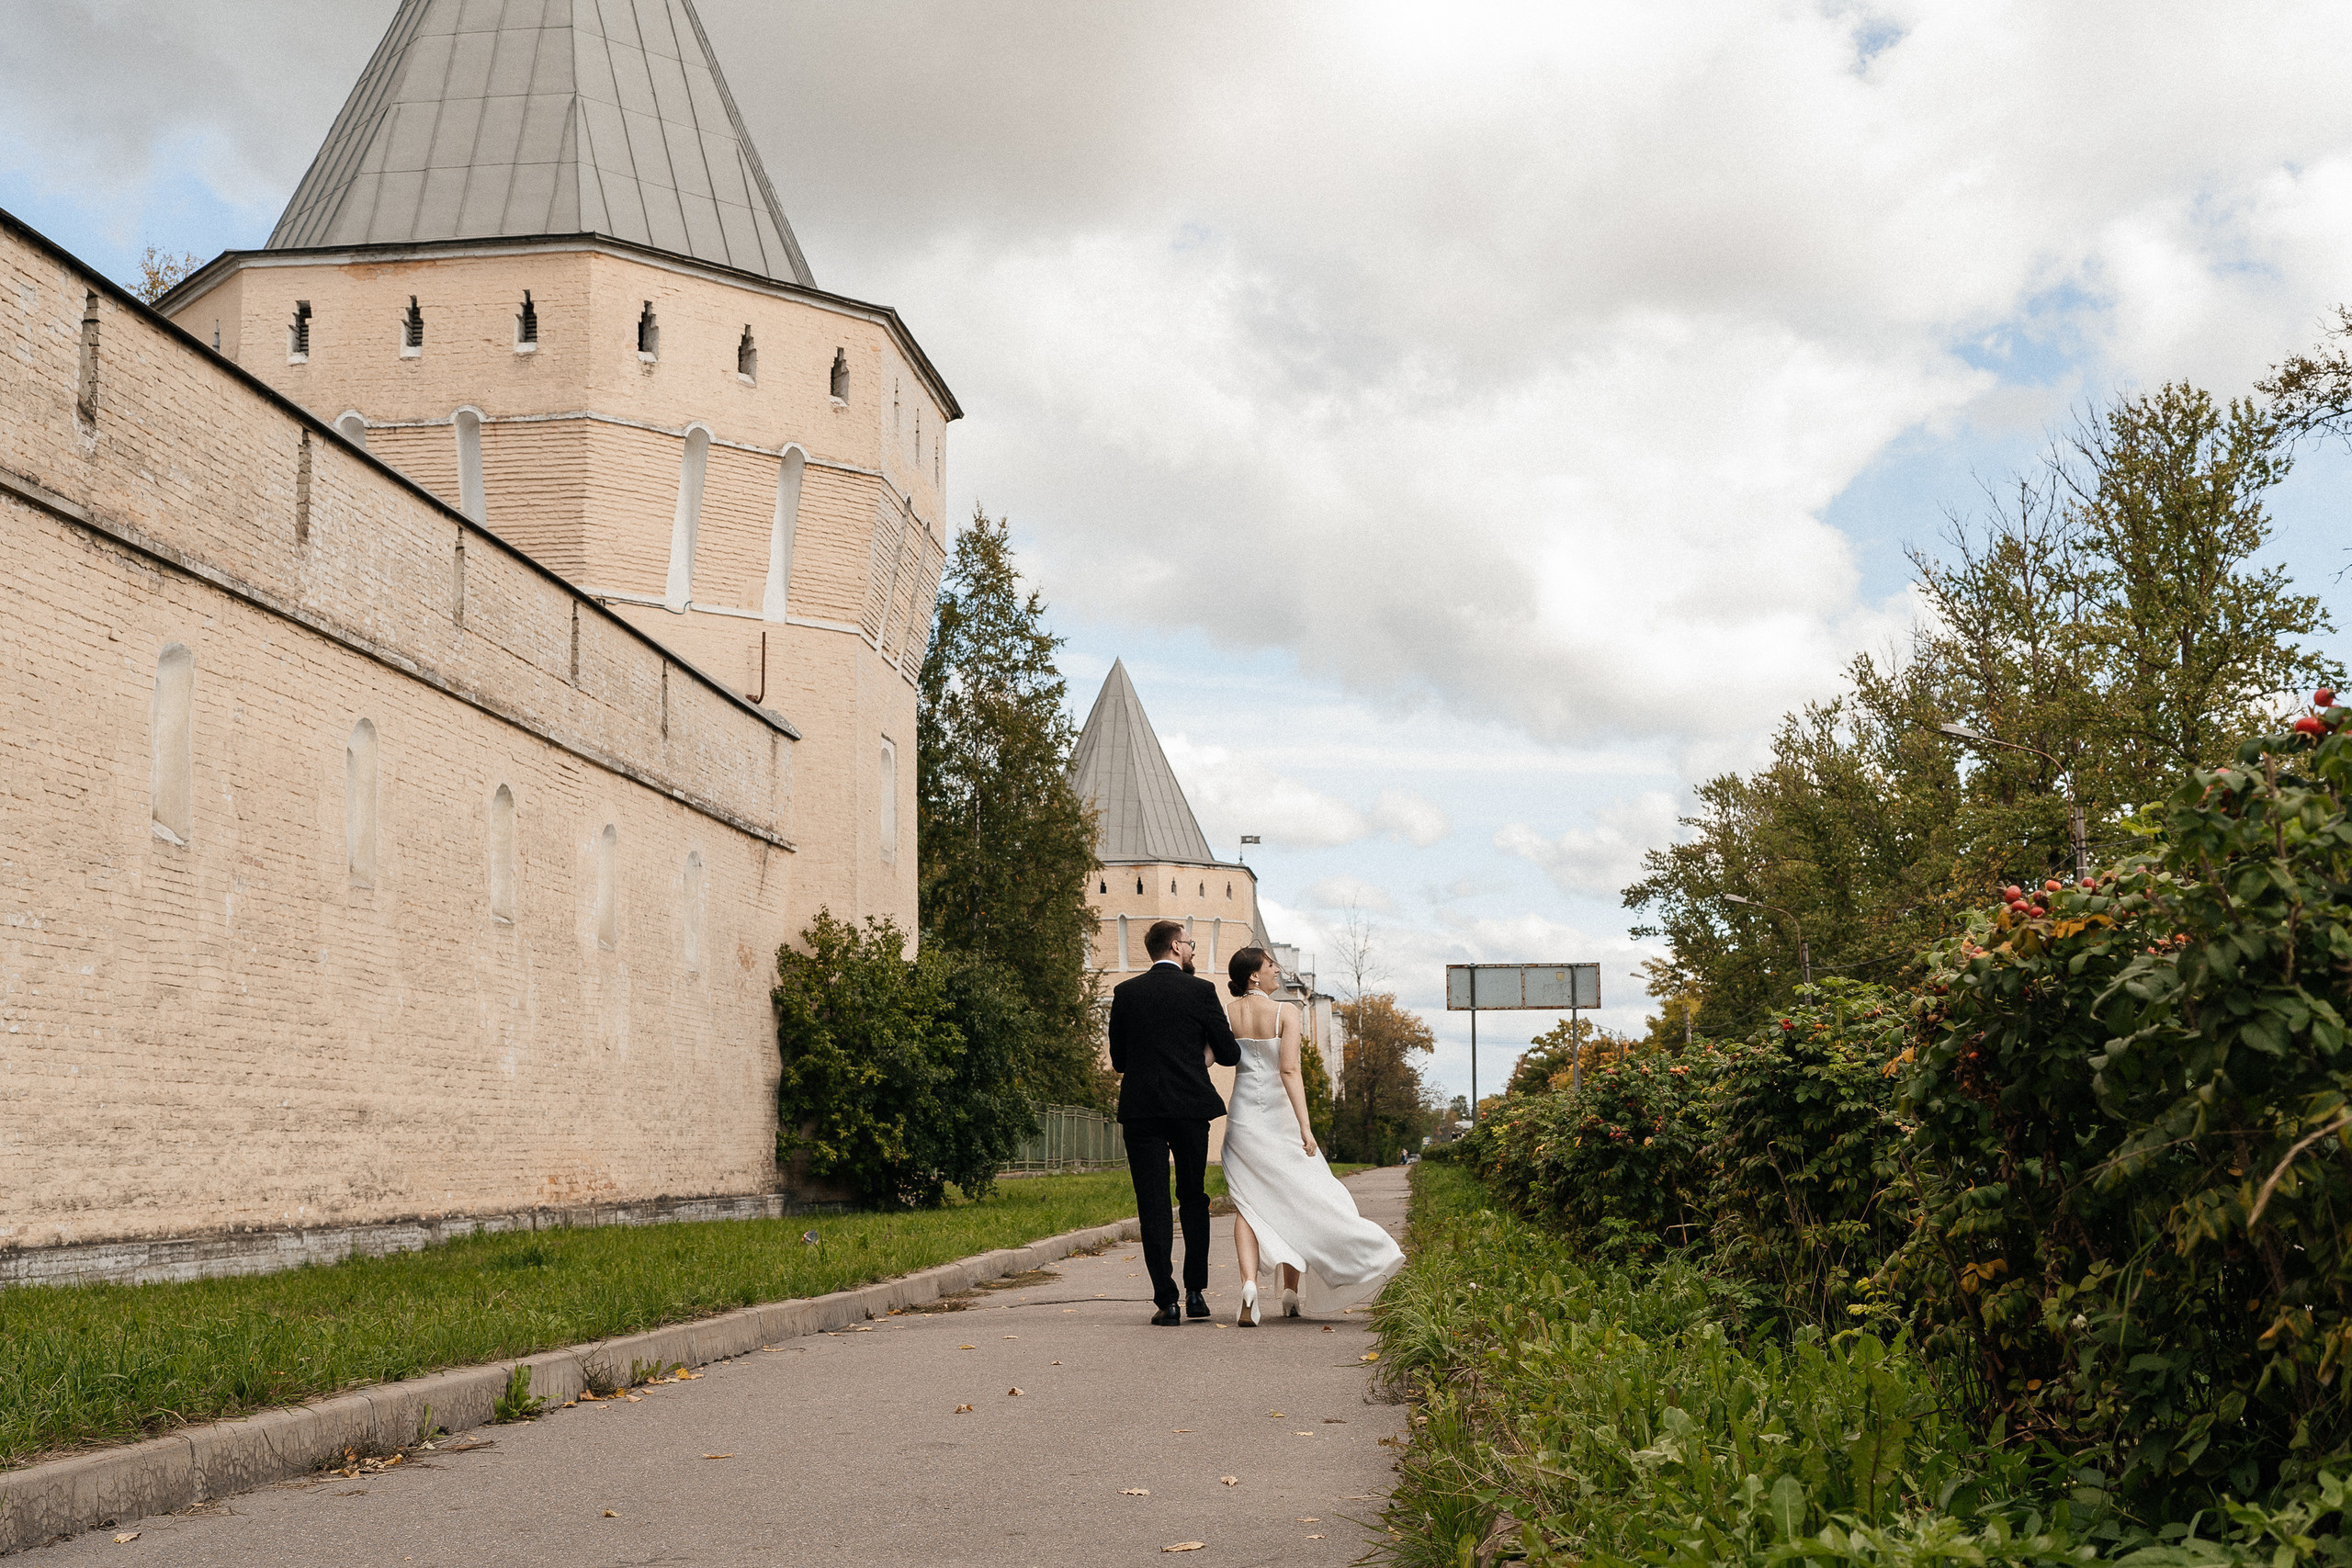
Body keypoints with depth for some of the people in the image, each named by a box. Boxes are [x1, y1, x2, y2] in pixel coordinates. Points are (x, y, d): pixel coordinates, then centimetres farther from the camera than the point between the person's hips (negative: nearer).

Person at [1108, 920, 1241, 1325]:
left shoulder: (1125, 993, 3)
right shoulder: (1201, 991, -2)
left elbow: (1119, 1059, 9)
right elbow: (1229, 1055, 1)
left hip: (1140, 1109, 1)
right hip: (1191, 1106, 0)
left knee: (1153, 1205, 2)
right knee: (1194, 1199, 16)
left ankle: (1165, 1300, -3)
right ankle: (1196, 1292, 16)